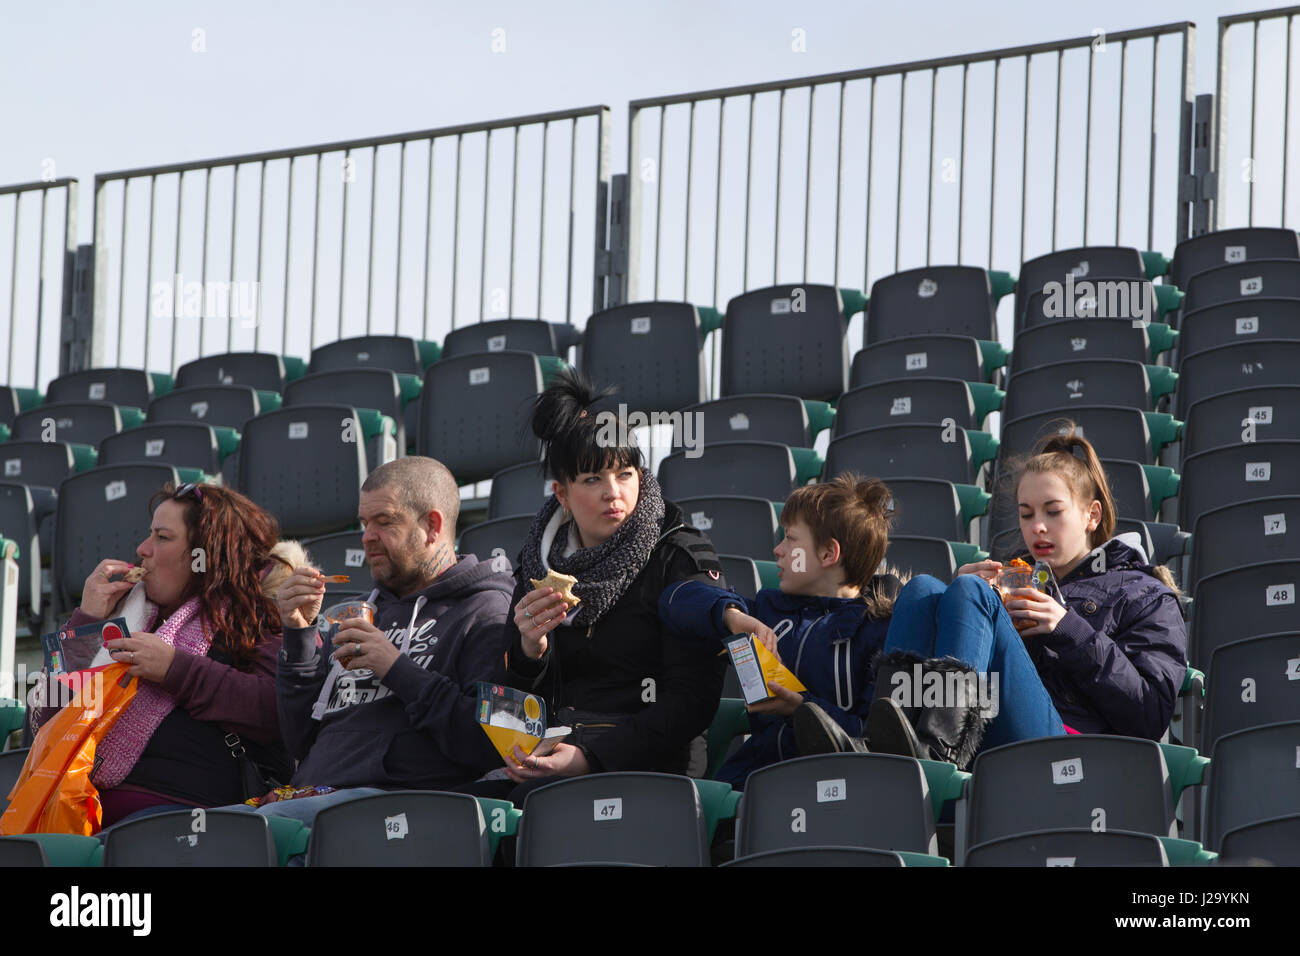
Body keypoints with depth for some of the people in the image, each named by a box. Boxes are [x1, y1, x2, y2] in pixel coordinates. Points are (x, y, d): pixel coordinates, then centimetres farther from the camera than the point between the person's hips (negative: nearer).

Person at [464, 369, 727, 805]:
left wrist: (590, 756, -18)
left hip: (640, 763, -4)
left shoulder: (682, 560, 3)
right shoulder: (539, 563, 17)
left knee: (533, 800, -37)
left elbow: (692, 700, -6)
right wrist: (529, 650, -5)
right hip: (544, 759, 4)